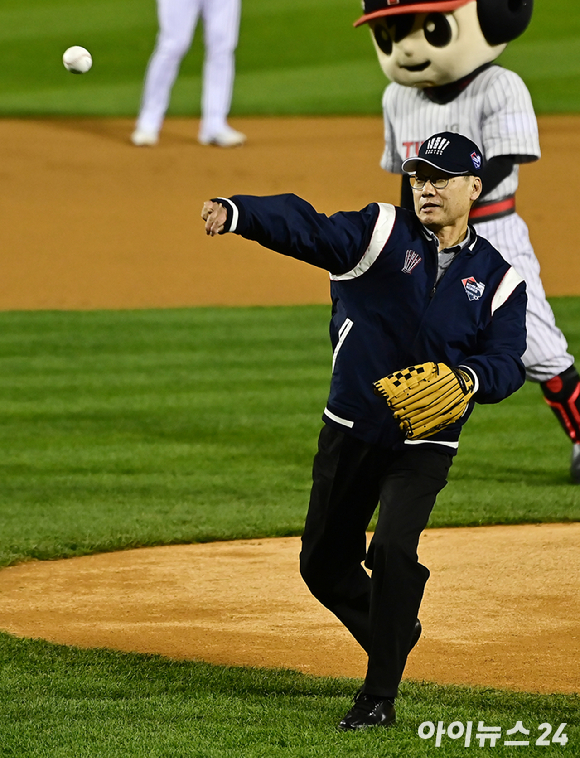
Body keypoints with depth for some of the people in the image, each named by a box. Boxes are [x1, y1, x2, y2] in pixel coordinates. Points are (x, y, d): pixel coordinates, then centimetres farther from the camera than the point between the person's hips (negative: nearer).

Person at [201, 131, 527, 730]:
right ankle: (393, 632, 39)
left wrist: (471, 377, -28)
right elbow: (306, 228, -19)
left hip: (424, 444, -2)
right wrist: (236, 213, -38)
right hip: (350, 433, 2)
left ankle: (379, 698, -10)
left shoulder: (498, 278, 3)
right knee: (323, 563, 9)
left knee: (393, 550, -21)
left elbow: (507, 362, -4)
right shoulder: (383, 234, -2)